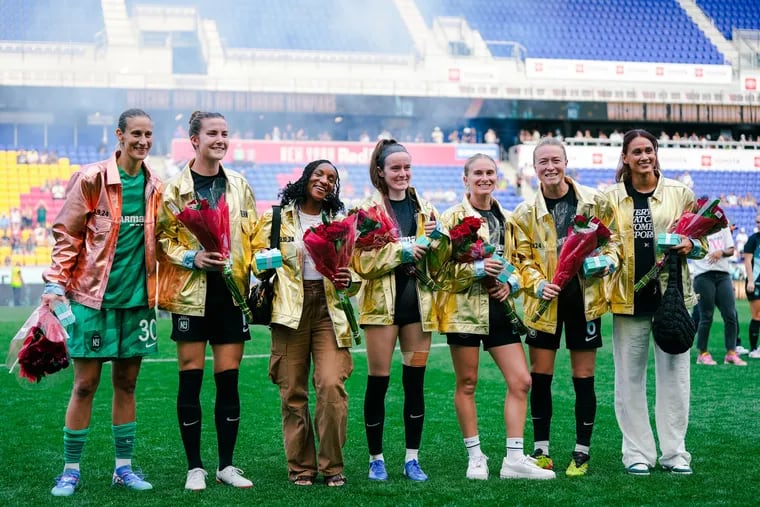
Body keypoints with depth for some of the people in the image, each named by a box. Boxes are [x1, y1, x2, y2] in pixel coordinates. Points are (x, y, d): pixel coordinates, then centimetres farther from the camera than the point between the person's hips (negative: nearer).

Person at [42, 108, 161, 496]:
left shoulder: (155, 187, 7)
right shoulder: (92, 179, -7)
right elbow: (66, 234, -4)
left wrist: (159, 290, 11)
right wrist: (55, 284, -10)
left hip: (136, 299, 4)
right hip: (93, 298, -4)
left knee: (126, 384, 10)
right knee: (85, 385, 0)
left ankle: (123, 467, 20)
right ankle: (71, 470, 11)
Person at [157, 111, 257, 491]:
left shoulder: (240, 186, 10)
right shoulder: (175, 188, -1)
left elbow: (253, 237, 12)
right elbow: (162, 238, -2)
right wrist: (193, 258, -17)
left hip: (231, 292, 3)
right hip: (191, 293, -3)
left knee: (229, 380, 4)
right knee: (191, 379, 1)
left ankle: (226, 464, 15)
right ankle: (194, 467, 11)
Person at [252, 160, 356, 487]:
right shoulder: (277, 217, 8)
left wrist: (347, 279, -5)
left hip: (329, 309, 1)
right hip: (290, 309, -1)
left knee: (332, 385, -12)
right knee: (293, 391, 0)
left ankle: (332, 466, 0)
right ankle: (301, 466, 12)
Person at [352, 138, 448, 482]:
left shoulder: (424, 208, 11)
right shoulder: (369, 209, -1)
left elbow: (437, 263, 11)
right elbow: (361, 261, -10)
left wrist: (438, 237, -7)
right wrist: (401, 251, -18)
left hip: (418, 299, 3)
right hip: (382, 301, -3)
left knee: (415, 380, 5)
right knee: (378, 382, 0)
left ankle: (412, 458, 14)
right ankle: (376, 458, 12)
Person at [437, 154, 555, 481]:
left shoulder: (506, 220, 15)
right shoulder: (453, 217, -3)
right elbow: (441, 264, -9)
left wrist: (511, 283, 1)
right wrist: (476, 269, -22)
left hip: (500, 309, 5)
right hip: (464, 307, -5)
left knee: (521, 381, 1)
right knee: (467, 383, 4)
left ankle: (514, 458, 8)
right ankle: (475, 456, 15)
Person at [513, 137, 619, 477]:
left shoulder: (595, 202, 0)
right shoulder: (526, 213, 2)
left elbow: (613, 239, 8)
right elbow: (523, 258, 3)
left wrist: (608, 260, -12)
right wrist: (537, 283, -14)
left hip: (584, 298, -1)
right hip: (546, 300, 1)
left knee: (583, 378, 5)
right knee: (540, 377, 3)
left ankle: (582, 452, 15)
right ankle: (541, 450, 16)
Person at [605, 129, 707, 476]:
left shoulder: (680, 193, 6)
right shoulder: (611, 198, 6)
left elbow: (701, 243, 9)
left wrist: (690, 245, -12)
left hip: (671, 294, 0)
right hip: (629, 297, 0)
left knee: (674, 374, 2)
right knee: (630, 376, 4)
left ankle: (674, 451, 12)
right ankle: (638, 452, 13)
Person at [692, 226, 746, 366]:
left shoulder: (723, 227, 15)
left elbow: (731, 250, 13)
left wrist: (722, 252, -8)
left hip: (723, 274, 4)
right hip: (703, 275, -4)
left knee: (730, 315, -2)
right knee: (706, 316, -2)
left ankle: (731, 353, 4)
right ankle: (703, 353, 9)